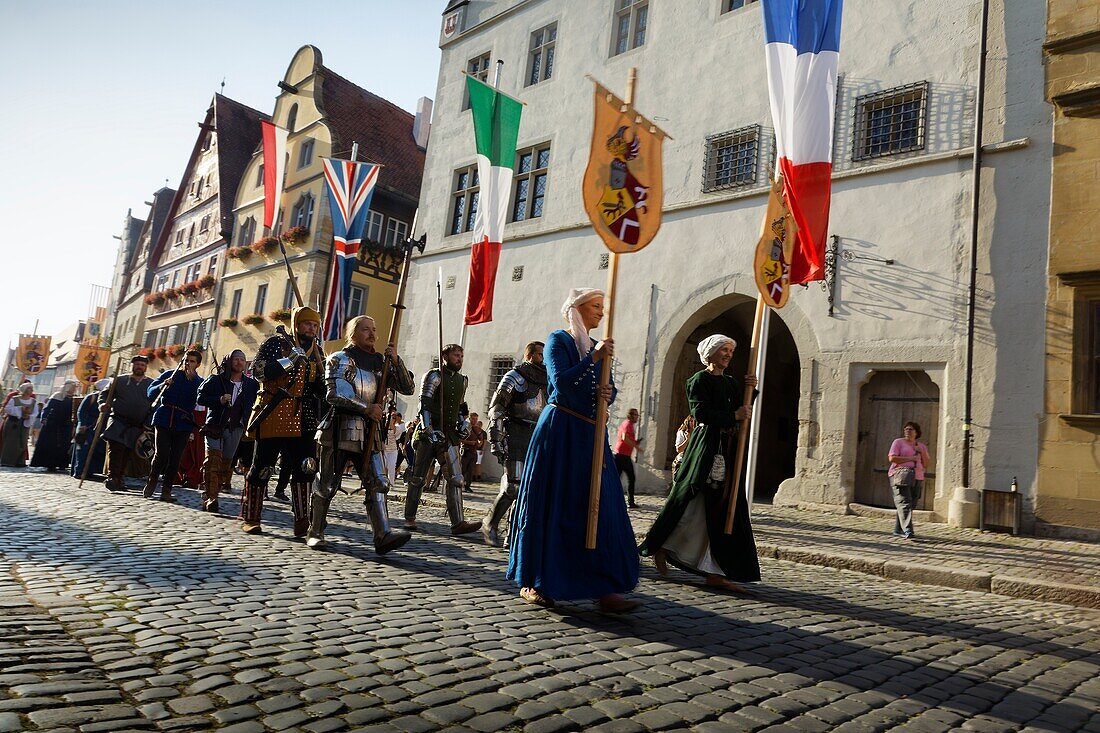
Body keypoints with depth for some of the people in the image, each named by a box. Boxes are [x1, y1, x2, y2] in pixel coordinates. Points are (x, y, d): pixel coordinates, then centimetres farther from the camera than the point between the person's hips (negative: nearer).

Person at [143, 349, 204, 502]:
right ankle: (151, 484, 13)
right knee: (161, 454, -8)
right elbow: (150, 392, 8)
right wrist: (162, 386, -12)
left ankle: (166, 491, 5)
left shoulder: (199, 382, 9)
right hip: (164, 420, 0)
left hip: (183, 424, 0)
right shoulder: (170, 374, 11)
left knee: (175, 458, -2)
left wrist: (192, 378, -17)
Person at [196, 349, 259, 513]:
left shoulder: (251, 384, 11)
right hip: (215, 426, -3)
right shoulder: (215, 380, 4)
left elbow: (255, 404, 15)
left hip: (236, 428, 3)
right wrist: (219, 400, -15)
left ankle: (211, 496, 15)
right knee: (213, 461, -14)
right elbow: (201, 398, 0)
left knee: (226, 464, 4)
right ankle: (210, 498, -16)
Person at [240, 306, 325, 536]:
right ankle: (250, 517, 17)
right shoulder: (277, 342, 0)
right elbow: (258, 371, -12)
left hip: (302, 420, 4)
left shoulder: (317, 351, 15)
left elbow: (321, 390, 18)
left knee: (305, 466, -7)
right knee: (262, 467, 4)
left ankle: (301, 519, -2)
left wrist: (325, 380, -4)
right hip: (273, 416, -4)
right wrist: (290, 360, -20)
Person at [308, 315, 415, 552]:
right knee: (327, 484, 4)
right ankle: (315, 532, 19)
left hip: (371, 432, 4)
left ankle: (383, 535, -14)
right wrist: (367, 408, -18)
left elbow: (408, 388, 7)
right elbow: (334, 395, -14)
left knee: (378, 483, -8)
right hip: (340, 430, -4)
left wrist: (396, 361, -6)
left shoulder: (381, 361, 14)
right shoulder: (339, 359, 0)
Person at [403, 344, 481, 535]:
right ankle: (410, 518, 17)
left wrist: (464, 421, 11)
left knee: (456, 479, -5)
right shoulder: (435, 376, -5)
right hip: (430, 432, -5)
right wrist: (428, 430, -22)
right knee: (418, 477, 4)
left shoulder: (462, 380, 15)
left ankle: (458, 523, -8)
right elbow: (424, 404, -13)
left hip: (449, 434, 5)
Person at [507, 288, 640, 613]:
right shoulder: (559, 340, -2)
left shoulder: (596, 346, 18)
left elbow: (607, 389, 16)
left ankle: (604, 588, -1)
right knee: (551, 504, -1)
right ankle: (532, 582, 11)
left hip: (591, 434, 7)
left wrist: (608, 393, -6)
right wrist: (593, 358, -18)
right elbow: (560, 382, -16)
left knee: (599, 507, -1)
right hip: (560, 431, -6)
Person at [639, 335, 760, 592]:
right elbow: (701, 413, -15)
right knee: (696, 507, -5)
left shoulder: (731, 383, 19)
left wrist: (750, 390, -1)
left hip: (727, 452, 7)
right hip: (706, 448, -7)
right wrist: (734, 416, -15)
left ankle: (715, 572, 3)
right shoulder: (699, 380, -3)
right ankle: (661, 548, 15)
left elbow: (743, 410, 13)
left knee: (726, 511, 2)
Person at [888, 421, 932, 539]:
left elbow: (927, 465, 15)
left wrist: (922, 452, 0)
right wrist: (911, 459, -8)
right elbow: (892, 458, -7)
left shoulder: (922, 446, 21)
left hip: (917, 478, 5)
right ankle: (907, 530, -27)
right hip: (900, 475, -5)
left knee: (910, 504, 1)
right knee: (904, 502, -17)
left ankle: (898, 529, 9)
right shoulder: (898, 442, 6)